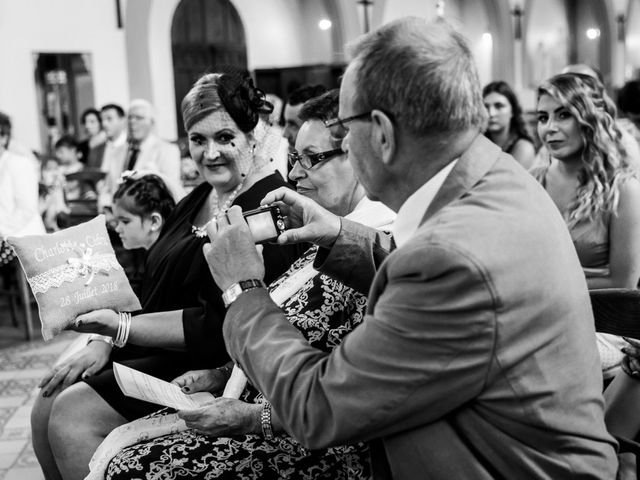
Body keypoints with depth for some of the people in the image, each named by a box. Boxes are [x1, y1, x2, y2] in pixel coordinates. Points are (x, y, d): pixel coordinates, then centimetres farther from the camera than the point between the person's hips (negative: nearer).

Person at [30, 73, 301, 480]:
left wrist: (121, 326, -17)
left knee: (72, 414, -16)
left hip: (211, 367, -9)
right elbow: (156, 291, 13)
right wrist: (104, 342, -2)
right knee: (48, 406, -1)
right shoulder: (199, 199, 13)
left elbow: (222, 326, -22)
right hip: (158, 355, 9)